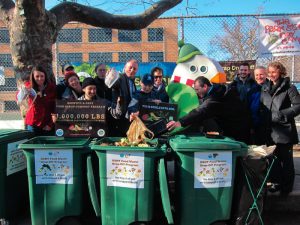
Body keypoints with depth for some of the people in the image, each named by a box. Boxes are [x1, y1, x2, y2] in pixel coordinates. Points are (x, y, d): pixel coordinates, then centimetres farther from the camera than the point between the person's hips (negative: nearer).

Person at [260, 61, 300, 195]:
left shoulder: (289, 88, -6)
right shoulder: (265, 88, 12)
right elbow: (261, 106, 19)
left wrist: (282, 115, -17)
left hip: (284, 129, -5)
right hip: (270, 129, 5)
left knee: (286, 158, 4)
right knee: (273, 157, 11)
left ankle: (287, 186, 17)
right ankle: (277, 181, 25)